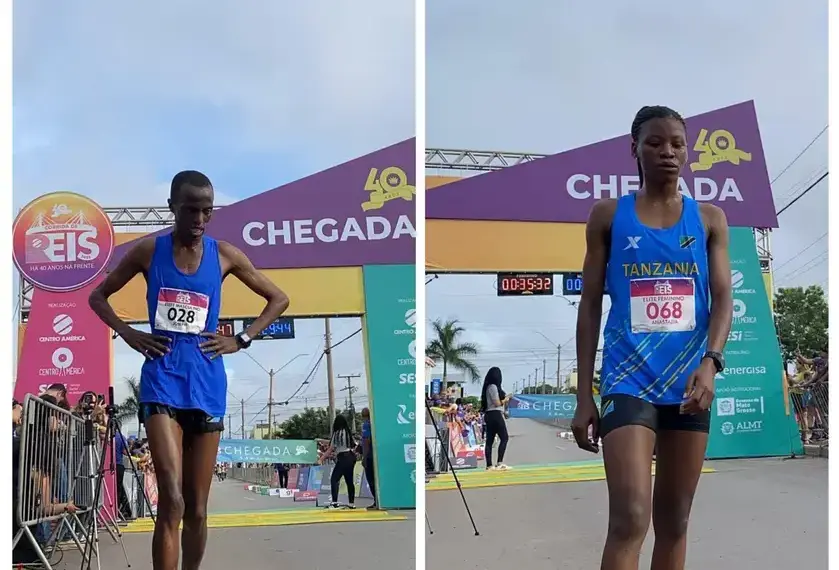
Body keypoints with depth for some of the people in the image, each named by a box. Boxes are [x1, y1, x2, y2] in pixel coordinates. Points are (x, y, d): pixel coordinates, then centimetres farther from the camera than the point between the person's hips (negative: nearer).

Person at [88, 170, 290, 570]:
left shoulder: (224, 255, 2)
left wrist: (241, 340, 3)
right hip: (162, 380, -2)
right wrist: (129, 334, -1)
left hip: (206, 384, 2)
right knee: (172, 501, -17)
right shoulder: (148, 251, 0)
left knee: (196, 508, 9)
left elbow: (278, 299, 13)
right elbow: (98, 296, 13)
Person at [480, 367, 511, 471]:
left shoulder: (488, 387, 16)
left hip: (489, 415, 10)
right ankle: (500, 463, -15)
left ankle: (489, 465, 6)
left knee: (490, 440, 6)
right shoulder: (493, 387, -12)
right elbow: (497, 403, -12)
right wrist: (505, 400, 3)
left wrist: (503, 399, 14)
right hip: (495, 415, -10)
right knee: (504, 438, -8)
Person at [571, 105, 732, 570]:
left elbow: (722, 298, 2)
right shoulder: (608, 215, 4)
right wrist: (584, 396, 0)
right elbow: (590, 305, 4)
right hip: (628, 380, -3)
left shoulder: (709, 218, 9)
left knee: (674, 521, 11)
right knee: (630, 518, -16)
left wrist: (710, 362, -19)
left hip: (689, 382, 3)